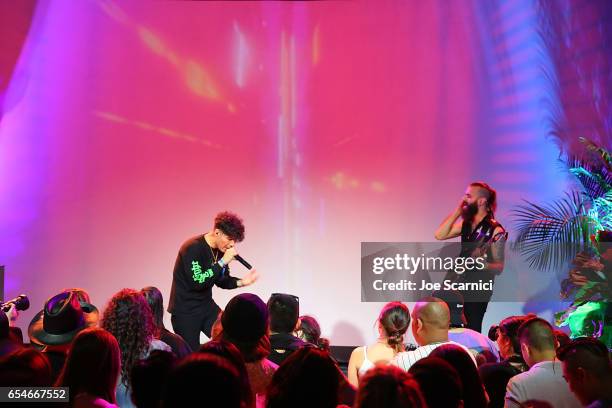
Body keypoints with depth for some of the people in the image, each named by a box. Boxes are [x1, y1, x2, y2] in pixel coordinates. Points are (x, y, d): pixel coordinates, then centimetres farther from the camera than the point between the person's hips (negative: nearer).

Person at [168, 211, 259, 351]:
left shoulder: (221, 250, 0)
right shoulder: (193, 248, -22)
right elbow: (197, 282, -28)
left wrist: (241, 282, -8)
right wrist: (222, 262, -28)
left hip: (206, 305, 7)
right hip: (185, 311, -7)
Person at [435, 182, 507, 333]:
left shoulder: (495, 230, -10)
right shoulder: (465, 223, 10)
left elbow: (499, 267, -10)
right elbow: (440, 235, -2)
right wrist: (457, 211, -3)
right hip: (455, 282, 6)